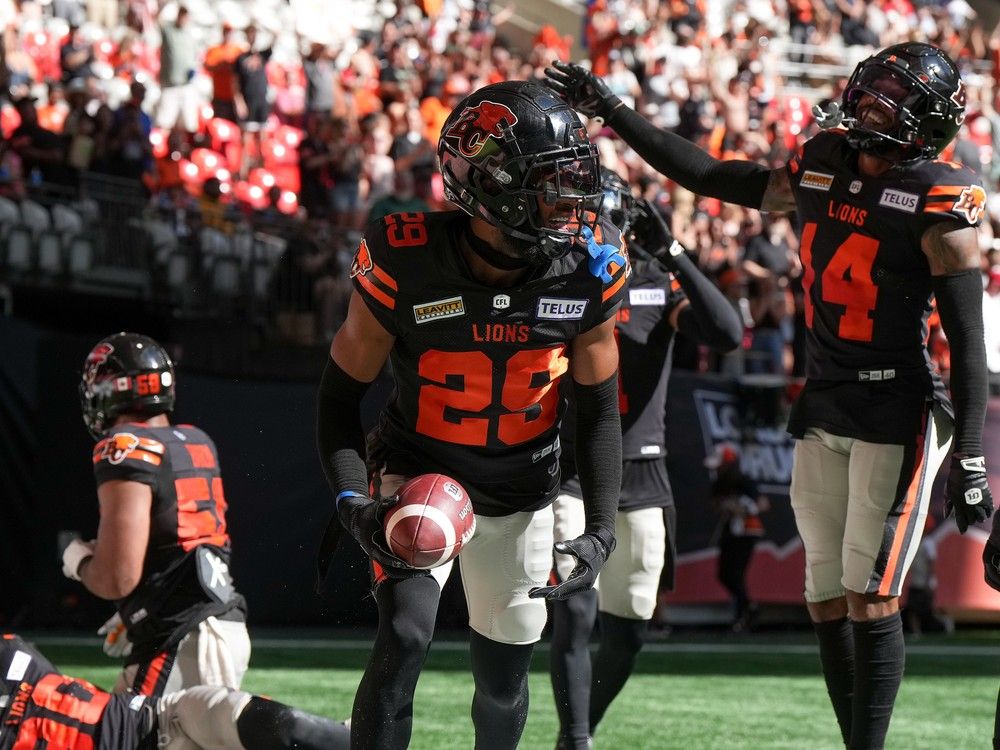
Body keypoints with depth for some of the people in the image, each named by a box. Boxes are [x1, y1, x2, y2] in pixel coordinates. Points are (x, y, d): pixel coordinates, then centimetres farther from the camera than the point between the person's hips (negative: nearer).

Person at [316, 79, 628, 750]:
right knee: (405, 639, -23)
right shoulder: (406, 262, -24)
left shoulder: (589, 272, -16)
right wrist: (354, 502, -25)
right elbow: (341, 393, -12)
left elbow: (599, 411, -2)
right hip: (417, 474, -3)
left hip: (520, 492, 3)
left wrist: (601, 530, -11)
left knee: (504, 675, 11)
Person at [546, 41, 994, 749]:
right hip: (824, 408, 7)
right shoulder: (820, 168, 8)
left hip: (899, 412, -7)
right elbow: (713, 177, 18)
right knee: (828, 599, 6)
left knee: (871, 597, -10)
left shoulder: (939, 204, -12)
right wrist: (610, 108, 17)